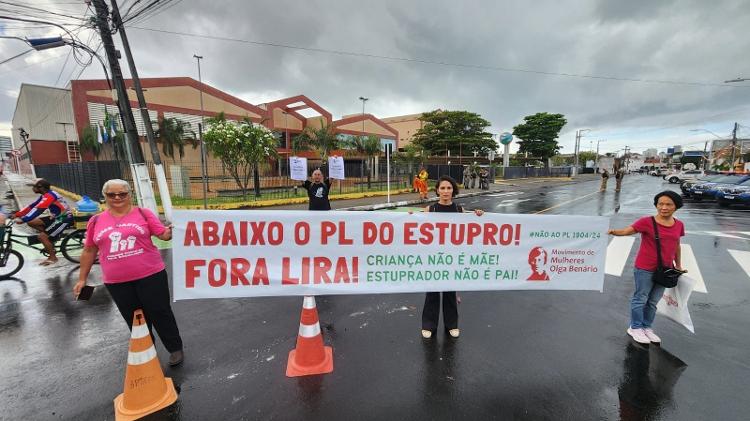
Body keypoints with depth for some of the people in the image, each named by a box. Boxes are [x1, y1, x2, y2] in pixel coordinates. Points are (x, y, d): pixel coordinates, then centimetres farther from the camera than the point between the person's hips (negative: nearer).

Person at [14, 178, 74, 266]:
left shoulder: (49, 196, -21)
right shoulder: (46, 195, 9)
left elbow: (38, 209, -29)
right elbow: (32, 206, 10)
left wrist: (22, 220, -31)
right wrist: (17, 214, 3)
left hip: (65, 219, -10)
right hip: (57, 217, 10)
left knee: (42, 236, -13)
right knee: (31, 222, 5)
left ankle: (53, 257, 3)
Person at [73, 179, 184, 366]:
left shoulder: (143, 213, -3)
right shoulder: (96, 221, 7)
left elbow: (164, 235, -7)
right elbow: (89, 250, 14)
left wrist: (171, 230, -30)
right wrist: (82, 279, 16)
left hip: (150, 275, -3)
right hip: (117, 282, 3)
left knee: (160, 314, 5)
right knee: (134, 320, 16)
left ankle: (176, 348, 22)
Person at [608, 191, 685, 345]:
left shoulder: (679, 225, 3)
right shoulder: (647, 222, -14)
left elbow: (677, 246, 14)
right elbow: (627, 231, -21)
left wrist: (678, 265, 19)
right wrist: (613, 232, -43)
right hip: (645, 268, -5)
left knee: (653, 301, 17)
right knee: (640, 298, 6)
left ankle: (647, 327, 32)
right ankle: (635, 328, 20)